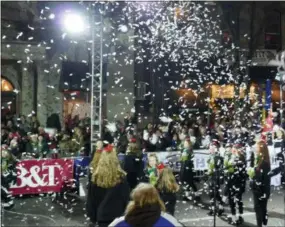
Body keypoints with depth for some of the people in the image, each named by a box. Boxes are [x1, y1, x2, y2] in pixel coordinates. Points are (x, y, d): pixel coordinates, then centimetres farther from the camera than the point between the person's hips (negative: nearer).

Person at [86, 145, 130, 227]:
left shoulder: (96, 177, -5)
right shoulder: (121, 177, -9)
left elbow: (91, 199, 2)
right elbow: (126, 197, -3)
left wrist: (92, 216, 14)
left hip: (101, 215, 1)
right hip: (117, 215, -1)